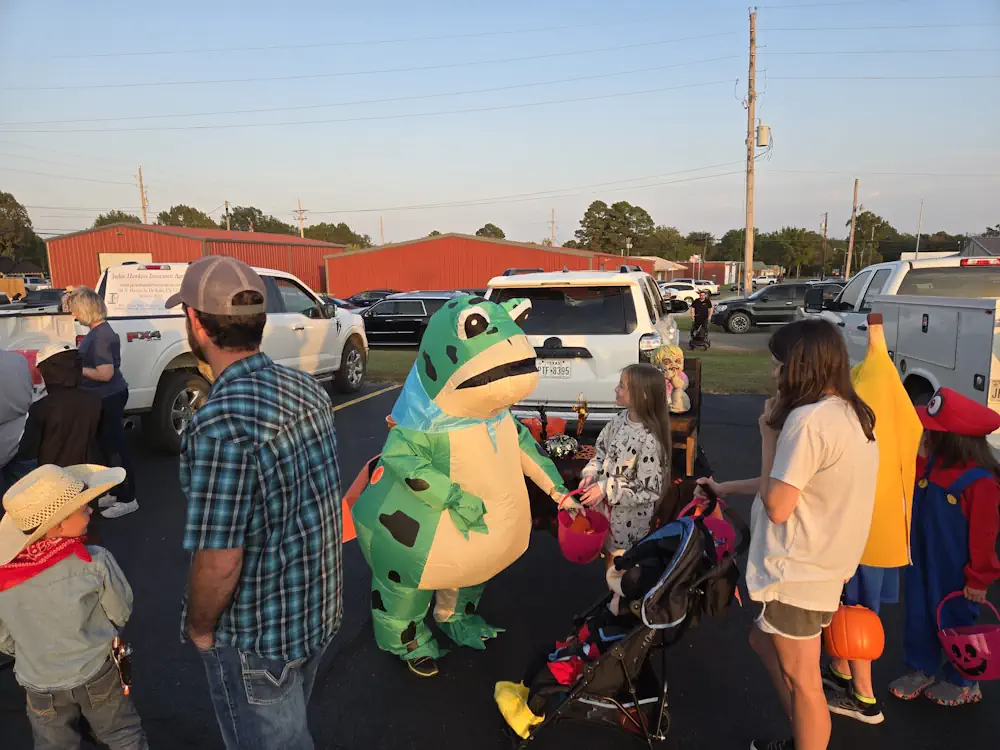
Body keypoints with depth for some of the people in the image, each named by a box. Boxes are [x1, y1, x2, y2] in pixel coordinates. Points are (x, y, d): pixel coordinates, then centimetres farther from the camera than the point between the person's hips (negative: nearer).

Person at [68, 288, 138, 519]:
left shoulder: (102, 336, -22)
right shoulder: (97, 331, 8)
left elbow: (105, 373, -26)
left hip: (110, 399, -10)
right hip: (104, 398, 10)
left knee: (115, 448, -1)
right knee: (108, 447, 18)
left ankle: (128, 500, 9)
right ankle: (117, 493, 31)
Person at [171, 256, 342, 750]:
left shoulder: (222, 424, -30)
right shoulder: (307, 389, -6)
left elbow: (218, 563, -26)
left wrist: (199, 627, -7)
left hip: (257, 635, -7)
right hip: (319, 609, 7)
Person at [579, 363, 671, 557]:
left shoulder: (649, 440, -30)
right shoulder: (620, 419, -9)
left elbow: (648, 490, -26)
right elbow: (602, 451, 6)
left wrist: (606, 489, -26)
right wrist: (591, 473, -12)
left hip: (630, 518, -6)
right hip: (607, 507, 6)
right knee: (609, 551, 27)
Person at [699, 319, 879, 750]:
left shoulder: (808, 419, -24)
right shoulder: (851, 413, 8)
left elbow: (776, 506, -21)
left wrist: (768, 437, -12)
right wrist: (727, 488, 20)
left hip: (797, 573, -10)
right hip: (825, 566, 10)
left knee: (801, 681, 7)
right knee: (764, 641, 26)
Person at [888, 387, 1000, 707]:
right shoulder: (930, 462, -3)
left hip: (954, 570, -6)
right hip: (921, 560, 6)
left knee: (954, 621, 12)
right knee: (919, 614, 16)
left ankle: (962, 681, 34)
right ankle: (921, 669, 35)